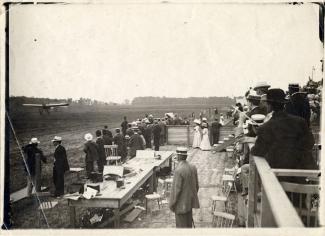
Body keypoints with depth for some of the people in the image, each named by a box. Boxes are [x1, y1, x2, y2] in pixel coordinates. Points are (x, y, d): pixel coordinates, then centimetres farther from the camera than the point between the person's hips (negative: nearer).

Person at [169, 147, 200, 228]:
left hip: (181, 203, -7)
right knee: (188, 223, 20)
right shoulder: (193, 167, -1)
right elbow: (196, 185, 7)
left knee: (181, 225, 6)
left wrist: (172, 204, -11)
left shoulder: (178, 170, -25)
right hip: (189, 201, 7)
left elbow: (177, 189, -22)